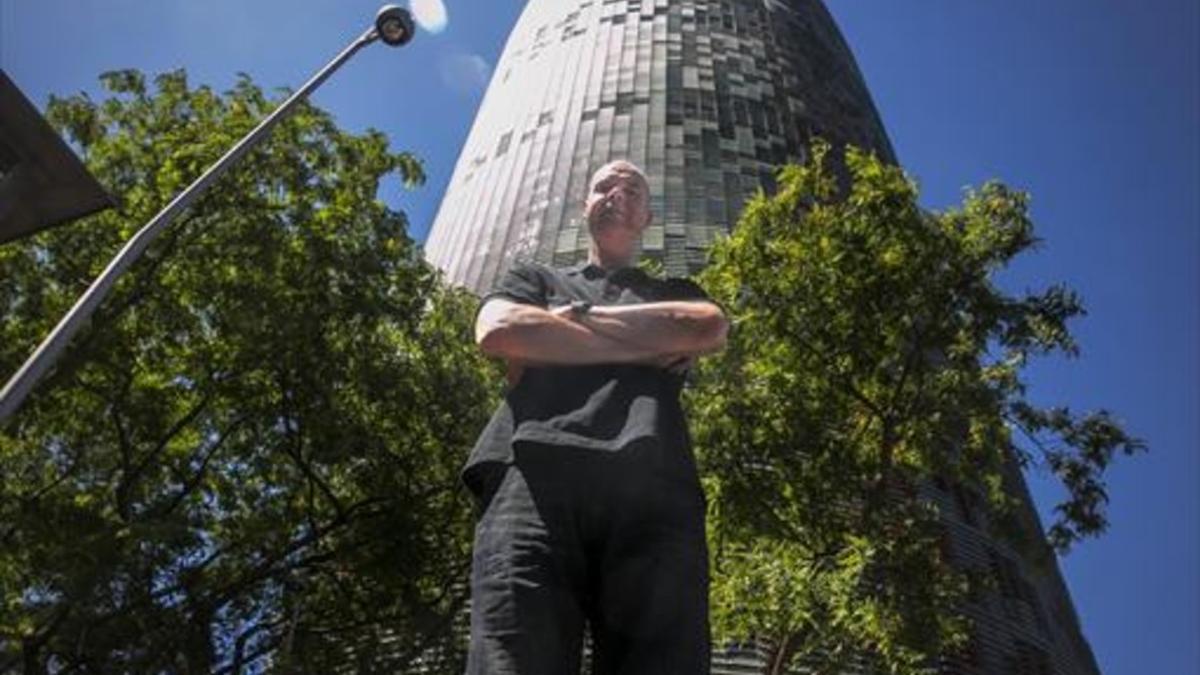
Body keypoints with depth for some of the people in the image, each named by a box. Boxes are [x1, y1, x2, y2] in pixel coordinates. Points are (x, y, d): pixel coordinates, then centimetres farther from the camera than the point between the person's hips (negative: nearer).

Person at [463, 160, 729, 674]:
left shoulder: (676, 294, 37)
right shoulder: (535, 279, 34)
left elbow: (710, 328, 12)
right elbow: (497, 331, 10)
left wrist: (580, 317, 14)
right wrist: (648, 346, 11)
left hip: (652, 486, 1)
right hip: (536, 472, -1)